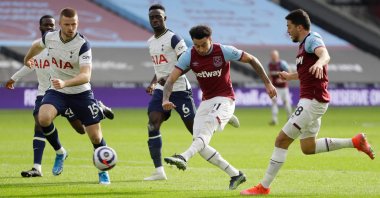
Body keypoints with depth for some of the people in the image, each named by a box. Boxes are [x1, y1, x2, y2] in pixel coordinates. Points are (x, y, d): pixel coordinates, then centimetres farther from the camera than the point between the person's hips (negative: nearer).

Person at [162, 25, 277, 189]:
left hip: (224, 100, -5)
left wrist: (267, 83, 0)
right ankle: (236, 174, 3)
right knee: (198, 142, -5)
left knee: (206, 130, -32)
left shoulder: (224, 51, -13)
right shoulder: (189, 56, -6)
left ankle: (183, 158, -54)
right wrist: (165, 100, -30)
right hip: (206, 101, 5)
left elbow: (251, 60, -1)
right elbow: (171, 79, -10)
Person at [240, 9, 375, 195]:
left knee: (282, 140, -10)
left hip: (312, 101, -10)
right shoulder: (303, 44, 18)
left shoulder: (312, 39, -12)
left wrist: (319, 63, -56)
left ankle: (264, 187, -7)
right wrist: (290, 76, 46)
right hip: (311, 101, 10)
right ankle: (355, 141, 18)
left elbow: (325, 55, -35)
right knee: (308, 148, 16)